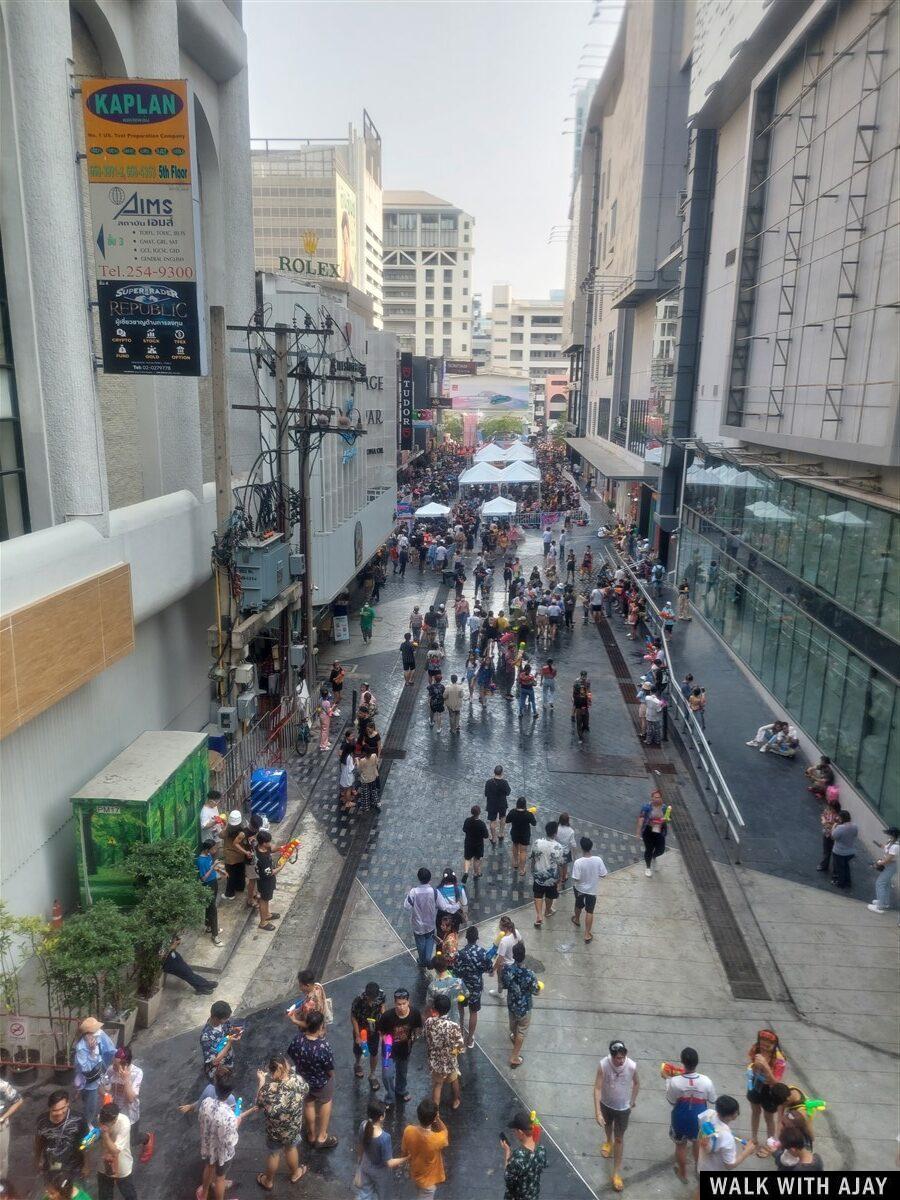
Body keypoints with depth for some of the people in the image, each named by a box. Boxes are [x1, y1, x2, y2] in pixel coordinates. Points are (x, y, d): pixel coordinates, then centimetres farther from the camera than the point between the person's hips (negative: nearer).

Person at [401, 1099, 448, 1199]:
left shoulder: (408, 1131, -30)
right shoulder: (437, 1139, -41)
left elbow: (404, 1151, -8)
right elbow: (445, 1132, -15)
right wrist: (437, 1118, -28)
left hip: (415, 1173, 4)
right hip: (428, 1179, -4)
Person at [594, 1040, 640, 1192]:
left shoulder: (632, 1066, -30)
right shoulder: (603, 1065, -32)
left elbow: (636, 1083, -7)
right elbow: (597, 1088, -26)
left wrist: (633, 1100, 8)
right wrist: (597, 1112, -30)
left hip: (623, 1107, -1)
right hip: (606, 1104, 1)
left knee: (619, 1139, 10)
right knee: (607, 1125, 30)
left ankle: (616, 1173, 28)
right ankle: (608, 1142, 63)